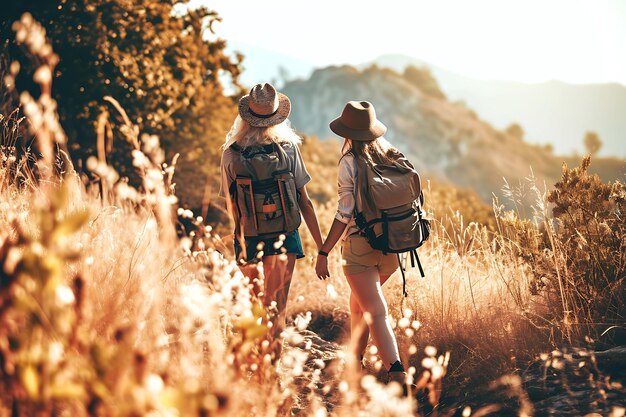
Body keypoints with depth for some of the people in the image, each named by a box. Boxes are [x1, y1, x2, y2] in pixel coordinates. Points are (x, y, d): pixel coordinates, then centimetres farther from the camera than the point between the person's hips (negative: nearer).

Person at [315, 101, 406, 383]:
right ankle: (353, 362, 37)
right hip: (390, 245, 6)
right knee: (359, 303, 25)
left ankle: (398, 377, -18)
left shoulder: (350, 163, -12)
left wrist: (323, 253, -11)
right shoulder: (390, 157, 5)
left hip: (359, 245, -6)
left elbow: (346, 214, -15)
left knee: (376, 314, -7)